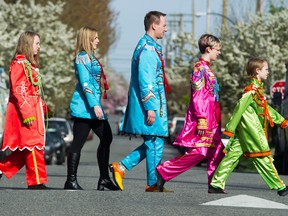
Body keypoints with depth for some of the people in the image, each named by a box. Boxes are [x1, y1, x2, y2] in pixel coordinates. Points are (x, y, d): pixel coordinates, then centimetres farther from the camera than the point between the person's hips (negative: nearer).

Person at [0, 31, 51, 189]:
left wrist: (43, 107, 17)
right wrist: (27, 112, -22)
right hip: (25, 110, -10)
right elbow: (18, 90, -17)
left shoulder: (30, 64, 20)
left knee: (25, 149, 8)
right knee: (33, 145, -8)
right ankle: (36, 181, -5)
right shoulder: (19, 64, -10)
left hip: (33, 109, 10)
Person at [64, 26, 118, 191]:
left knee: (106, 138, 9)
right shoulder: (82, 58, -9)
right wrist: (95, 105, -22)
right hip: (84, 107, -10)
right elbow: (85, 84, -17)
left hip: (94, 106, 10)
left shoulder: (91, 58, 20)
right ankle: (71, 180, -5)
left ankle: (104, 179, 13)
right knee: (78, 142, -7)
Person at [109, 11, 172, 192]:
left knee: (152, 144, 12)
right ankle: (153, 184, 2)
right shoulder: (148, 49, -14)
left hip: (155, 106, 10)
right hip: (150, 104, -10)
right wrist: (150, 107, -23)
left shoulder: (151, 47, 18)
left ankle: (121, 167, 12)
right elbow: (145, 81, -21)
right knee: (155, 143, -4)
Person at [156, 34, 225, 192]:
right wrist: (201, 120, -22)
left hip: (210, 121, 10)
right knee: (197, 152, -12)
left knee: (216, 152, 7)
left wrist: (216, 119, 22)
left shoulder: (207, 69, 19)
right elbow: (197, 97, -17)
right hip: (201, 118, -10)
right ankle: (164, 171, -8)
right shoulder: (200, 68, -11)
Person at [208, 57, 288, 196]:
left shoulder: (258, 88, 17)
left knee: (233, 155, 6)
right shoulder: (253, 89, -13)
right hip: (251, 127, -9)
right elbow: (240, 107, -19)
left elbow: (265, 108, 27)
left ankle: (216, 184, 5)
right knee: (262, 157, -4)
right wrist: (230, 128, -23)